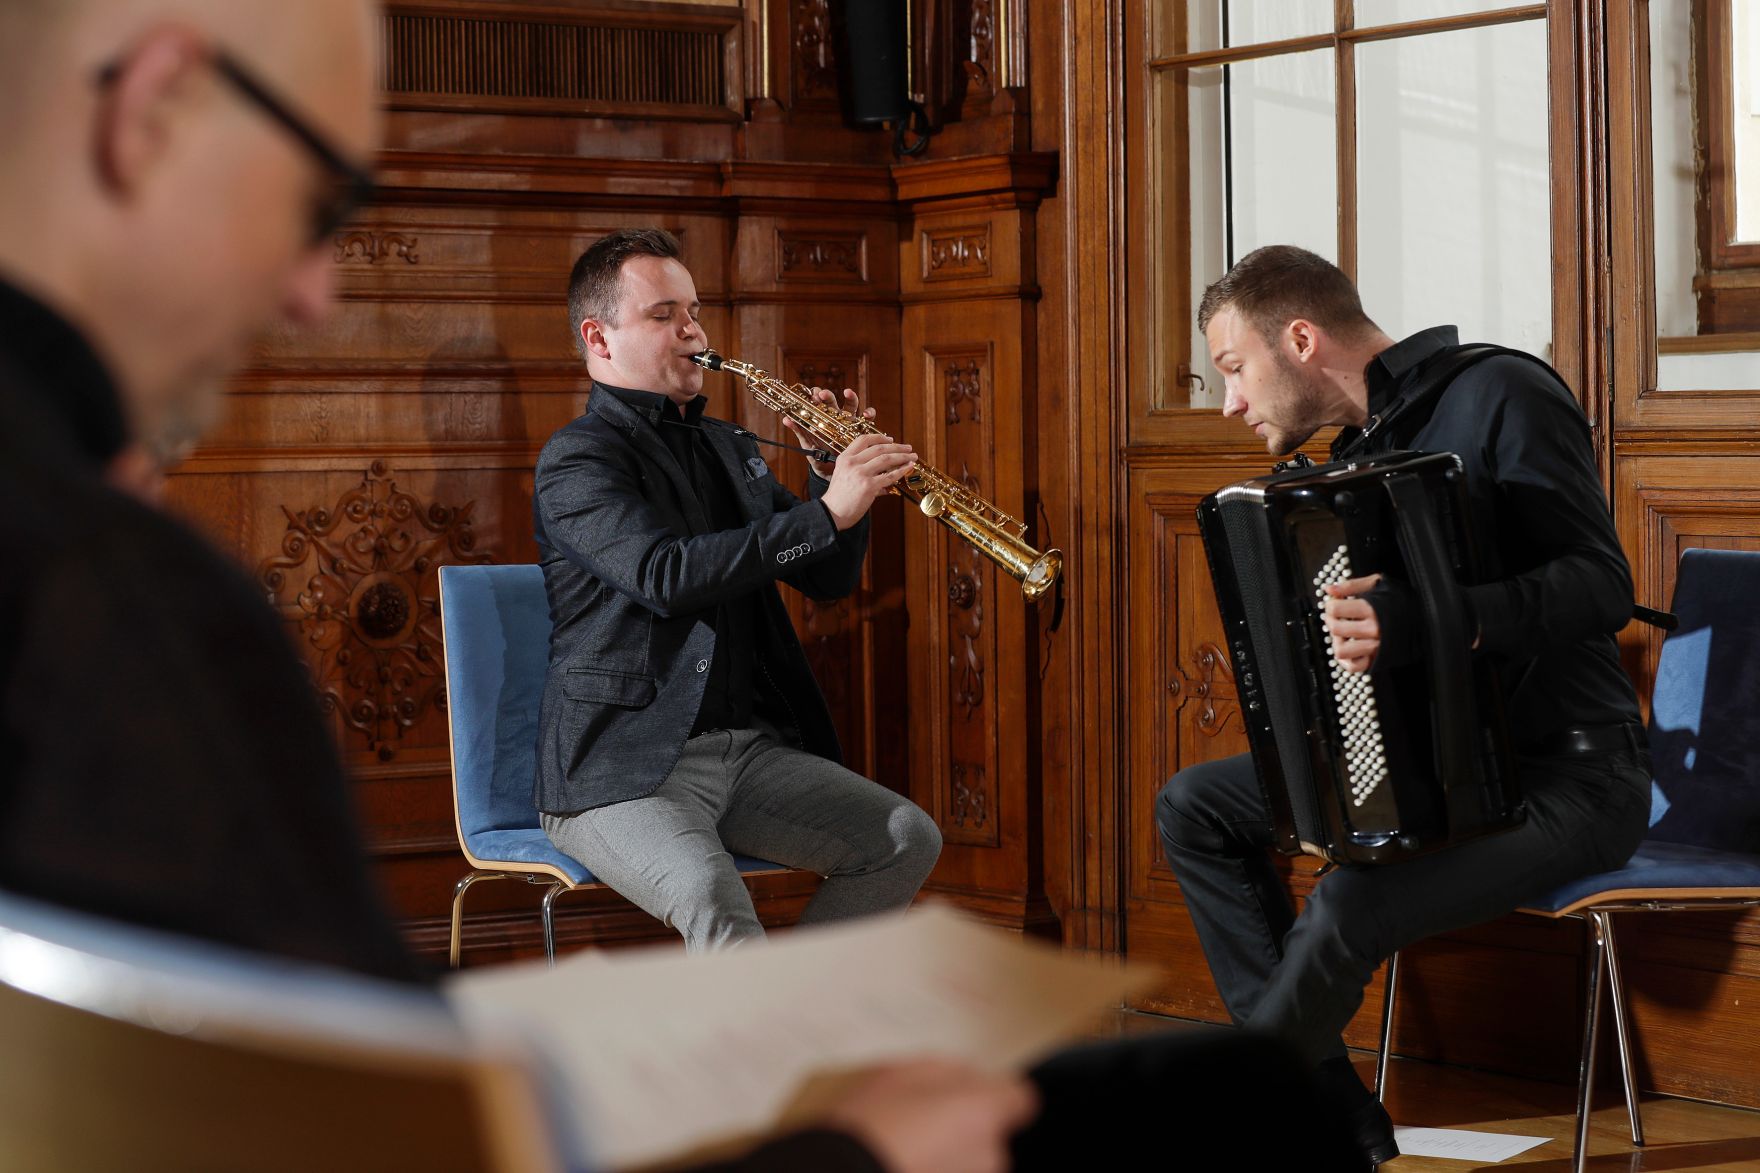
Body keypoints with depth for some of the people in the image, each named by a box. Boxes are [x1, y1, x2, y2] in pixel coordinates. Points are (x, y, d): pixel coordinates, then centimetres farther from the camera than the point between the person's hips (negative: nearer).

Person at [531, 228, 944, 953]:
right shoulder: (578, 459, -5)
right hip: (620, 767, -8)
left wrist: (838, 477, 0)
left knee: (908, 840, -8)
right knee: (712, 896, -34)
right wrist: (827, 511, -24)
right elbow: (667, 576, -23)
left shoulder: (729, 450, 21)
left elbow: (828, 579, 20)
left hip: (747, 748, 8)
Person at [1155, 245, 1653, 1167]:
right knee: (1193, 806, 2)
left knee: (1348, 908, -31)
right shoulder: (1358, 449, 13)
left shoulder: (1495, 396, -13)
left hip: (1566, 774, -9)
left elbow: (1601, 585, -23)